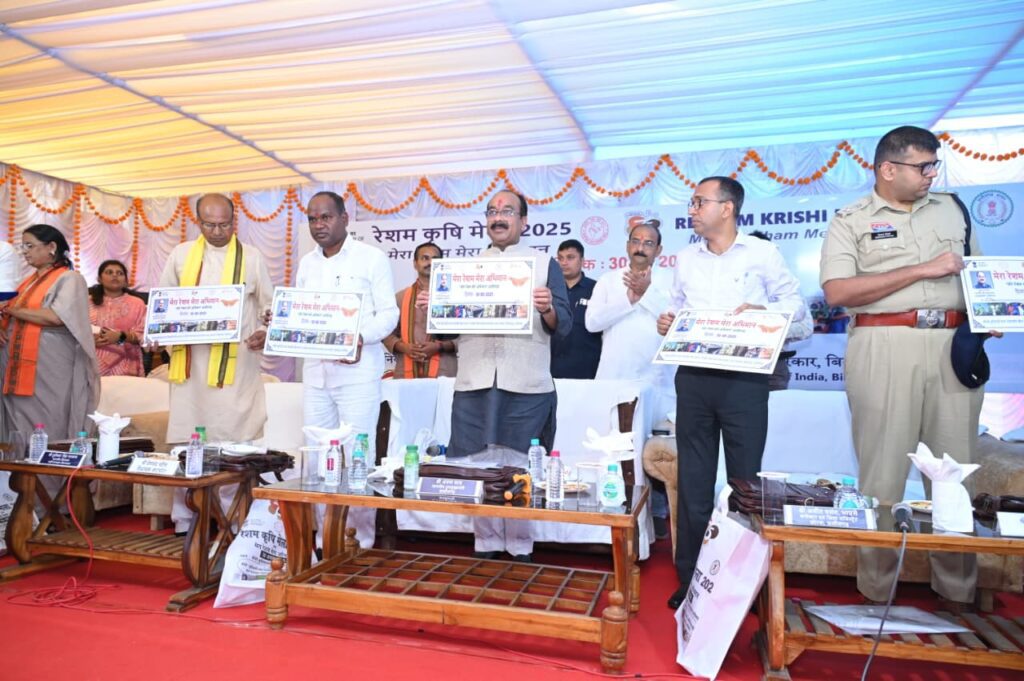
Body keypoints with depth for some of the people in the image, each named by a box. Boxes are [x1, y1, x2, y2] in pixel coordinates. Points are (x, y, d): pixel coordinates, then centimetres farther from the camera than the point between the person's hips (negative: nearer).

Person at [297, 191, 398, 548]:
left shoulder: (372, 258, -3)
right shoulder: (306, 263, 15)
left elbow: (389, 313, -6)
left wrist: (361, 337, -23)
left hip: (357, 371, -6)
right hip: (315, 370, 6)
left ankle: (361, 538, 11)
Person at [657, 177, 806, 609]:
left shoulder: (763, 253, 3)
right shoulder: (685, 258, 15)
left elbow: (794, 303, 3)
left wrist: (762, 311, -16)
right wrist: (667, 323, -1)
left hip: (744, 378, -3)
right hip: (693, 377, 4)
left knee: (745, 481, 4)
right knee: (693, 480, 8)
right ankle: (690, 578, 20)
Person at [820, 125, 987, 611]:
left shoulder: (951, 208, 19)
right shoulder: (851, 220, 2)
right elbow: (837, 291, -11)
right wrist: (921, 269, -11)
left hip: (955, 345, 5)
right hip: (885, 347, -4)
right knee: (883, 470, 1)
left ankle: (959, 590, 21)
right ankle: (876, 591, 13)